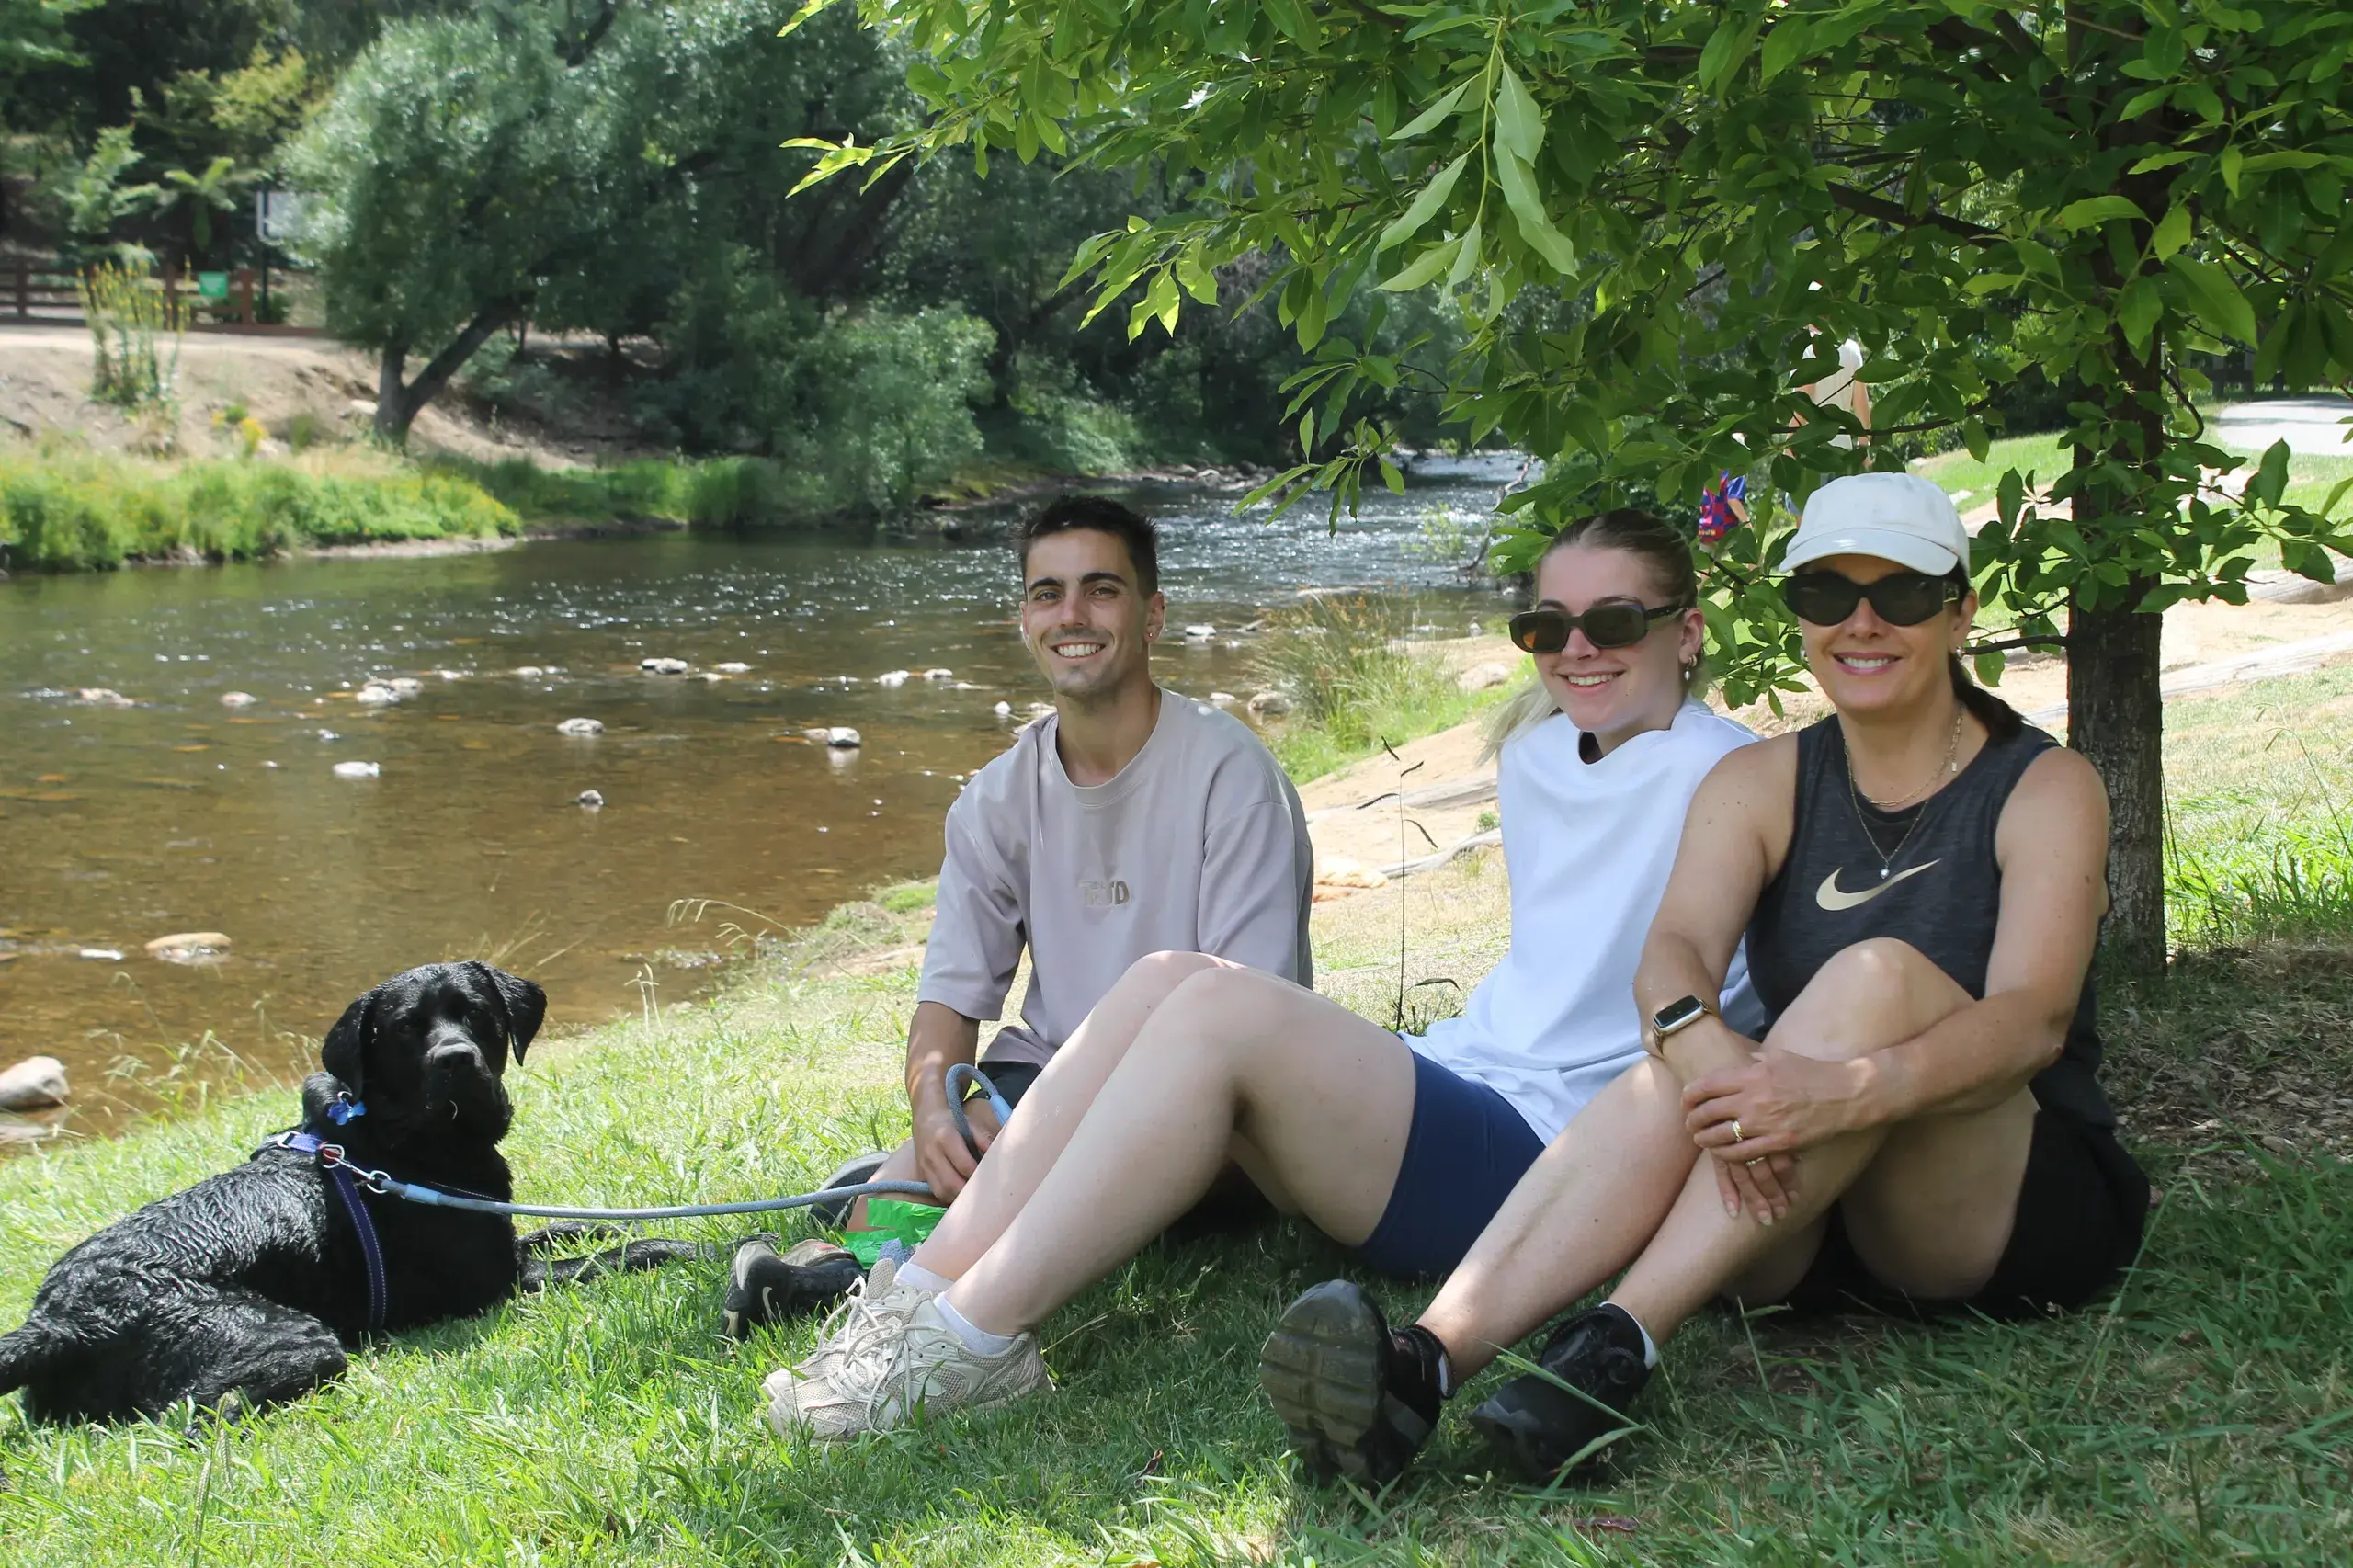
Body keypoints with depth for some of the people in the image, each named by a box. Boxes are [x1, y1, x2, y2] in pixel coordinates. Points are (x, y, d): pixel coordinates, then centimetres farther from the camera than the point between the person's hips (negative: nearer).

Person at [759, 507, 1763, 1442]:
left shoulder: (1717, 774, -5)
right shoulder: (1536, 755, 20)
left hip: (1547, 1157, -8)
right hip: (1457, 1085, 8)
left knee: (1222, 1006, -27)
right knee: (1164, 980, -14)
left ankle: (973, 1341, -26)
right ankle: (929, 1289, -22)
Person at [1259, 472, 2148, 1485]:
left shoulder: (2043, 788, -2)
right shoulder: (1759, 784, 8)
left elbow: (2035, 1018, -20)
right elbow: (1674, 952, -12)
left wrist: (1855, 1092, -41)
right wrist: (1700, 1045, -38)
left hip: (2026, 1212, -2)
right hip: (1805, 1235, 3)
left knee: (1878, 976, -30)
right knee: (1673, 1082, -30)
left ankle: (1618, 1347, -43)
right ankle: (1425, 1359, -51)